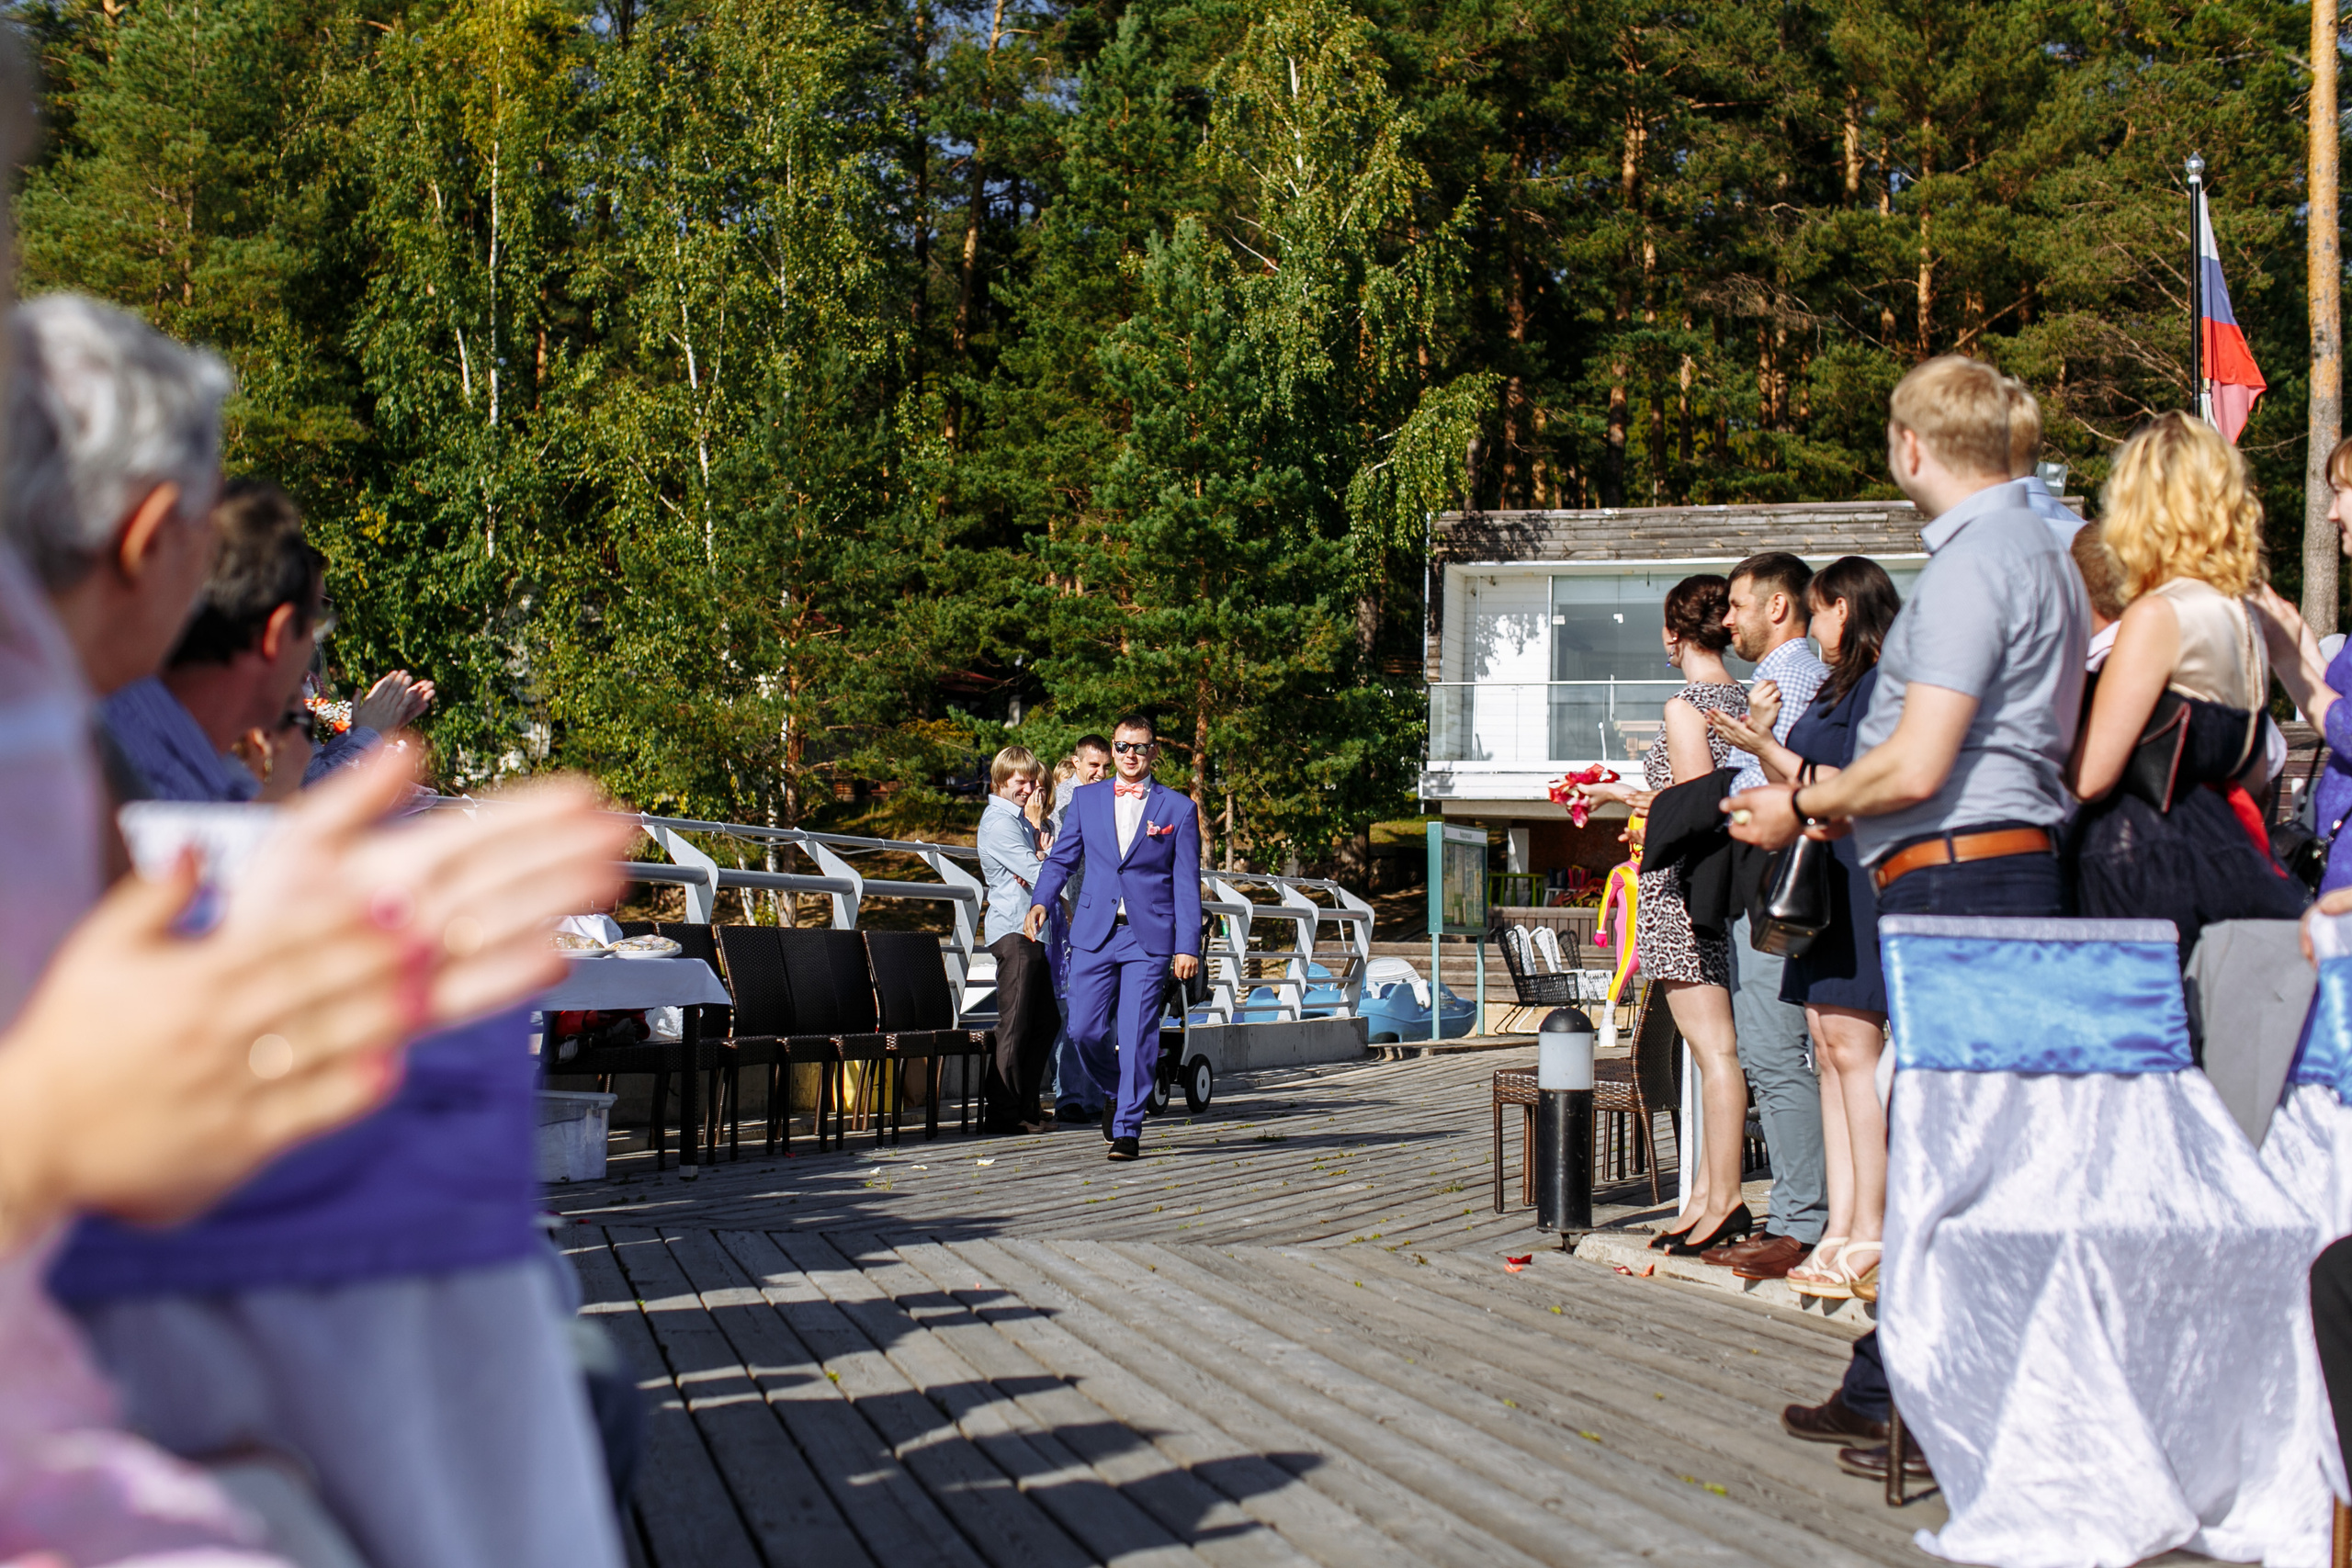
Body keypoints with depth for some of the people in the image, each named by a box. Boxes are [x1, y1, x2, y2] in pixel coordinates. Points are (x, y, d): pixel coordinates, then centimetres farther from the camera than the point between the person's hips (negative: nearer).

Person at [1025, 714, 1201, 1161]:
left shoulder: (1179, 809, 4)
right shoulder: (1085, 799, 10)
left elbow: (1187, 885, 3)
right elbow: (1061, 859, 11)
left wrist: (1187, 947, -4)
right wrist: (1041, 901, -8)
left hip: (1149, 939, -2)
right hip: (1094, 934, 2)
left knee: (1137, 1036, -6)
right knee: (1085, 1029, -2)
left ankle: (1128, 1129, 4)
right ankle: (1114, 1093, 27)